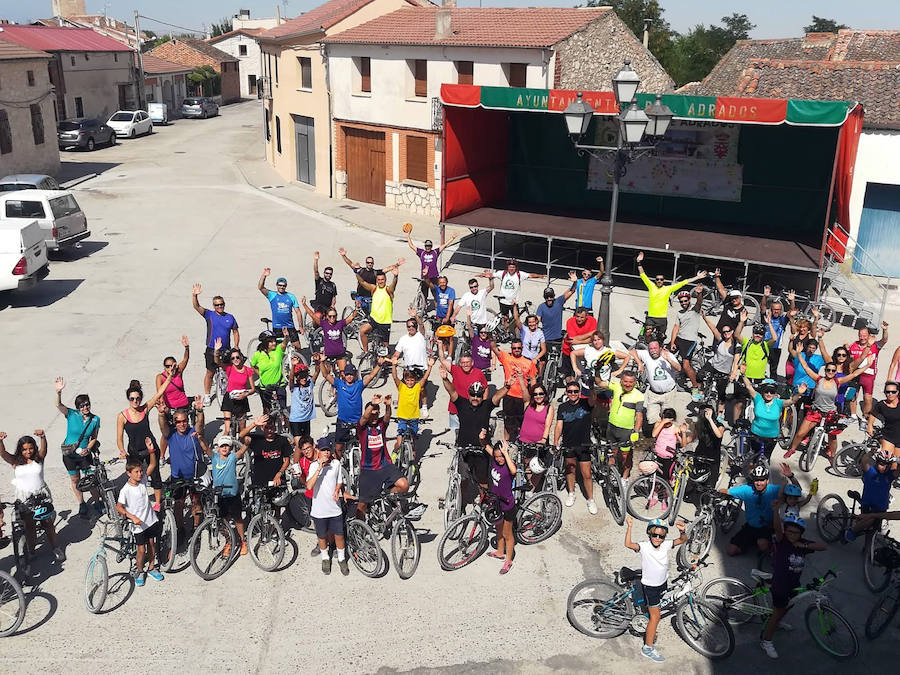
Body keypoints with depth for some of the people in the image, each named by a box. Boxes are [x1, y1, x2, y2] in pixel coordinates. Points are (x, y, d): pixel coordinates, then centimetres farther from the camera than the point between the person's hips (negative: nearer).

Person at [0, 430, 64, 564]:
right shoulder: (15, 461, -3)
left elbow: (43, 449, -22)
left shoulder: (39, 458, -3)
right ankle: (30, 552, 22)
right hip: (23, 498, 0)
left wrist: (43, 437, -45)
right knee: (29, 527, 8)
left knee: (47, 524, 9)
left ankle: (55, 548, 23)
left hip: (41, 496, 0)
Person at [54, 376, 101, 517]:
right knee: (75, 480, 13)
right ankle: (81, 505, 30)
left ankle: (97, 503, 22)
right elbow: (58, 405, -29)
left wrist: (88, 449, -16)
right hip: (69, 455, 0)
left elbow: (94, 438, 1)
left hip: (85, 454, 0)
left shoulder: (95, 419, -7)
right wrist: (58, 392, -47)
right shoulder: (72, 414, -12)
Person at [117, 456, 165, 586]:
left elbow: (152, 465, -2)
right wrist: (132, 517, -31)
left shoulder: (143, 480, -5)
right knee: (141, 549, 3)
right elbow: (118, 507, -20)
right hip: (138, 523, -5)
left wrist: (151, 451, -17)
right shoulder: (126, 490, -19)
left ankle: (152, 568, 33)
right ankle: (139, 571, 25)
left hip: (151, 519, 5)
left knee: (152, 544, 15)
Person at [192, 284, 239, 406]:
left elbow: (235, 332, 10)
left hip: (226, 351, 2)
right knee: (210, 373, 5)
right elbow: (196, 307, -15)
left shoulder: (230, 317, 3)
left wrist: (236, 346, 0)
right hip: (212, 350, -2)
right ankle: (207, 395, 16)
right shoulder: (209, 315, -3)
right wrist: (195, 295, -33)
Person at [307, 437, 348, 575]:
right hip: (319, 510, -2)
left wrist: (337, 490, -9)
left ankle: (341, 559, 30)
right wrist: (319, 468, -30)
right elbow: (309, 486, -24)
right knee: (322, 537, 14)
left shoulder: (336, 464, -2)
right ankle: (325, 559, 38)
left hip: (335, 508, 2)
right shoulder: (314, 466, -11)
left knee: (339, 535, 8)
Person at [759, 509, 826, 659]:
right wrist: (775, 510, -57)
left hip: (794, 585, 6)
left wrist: (805, 546, -23)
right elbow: (777, 527, -40)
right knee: (778, 612, 4)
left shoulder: (803, 544, -5)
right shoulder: (781, 542, -21)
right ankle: (765, 641, 20)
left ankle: (776, 623, 55)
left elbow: (822, 547, -10)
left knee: (785, 608, 26)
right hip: (779, 585, -6)